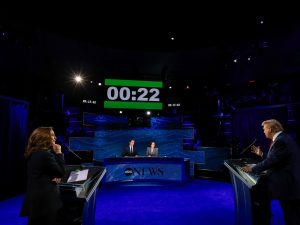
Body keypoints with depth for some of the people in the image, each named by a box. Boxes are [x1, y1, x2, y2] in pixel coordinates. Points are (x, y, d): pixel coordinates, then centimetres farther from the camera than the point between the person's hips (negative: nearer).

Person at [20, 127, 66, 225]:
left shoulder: (33, 153, 8)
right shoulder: (46, 154, -22)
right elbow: (61, 172, -15)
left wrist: (55, 177, -4)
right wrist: (59, 153, -12)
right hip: (44, 200, -9)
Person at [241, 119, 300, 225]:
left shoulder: (280, 141, -22)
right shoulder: (283, 138, 11)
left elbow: (270, 161, -23)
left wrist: (253, 168, -11)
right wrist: (261, 154, 19)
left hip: (288, 184, -11)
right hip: (291, 181, 11)